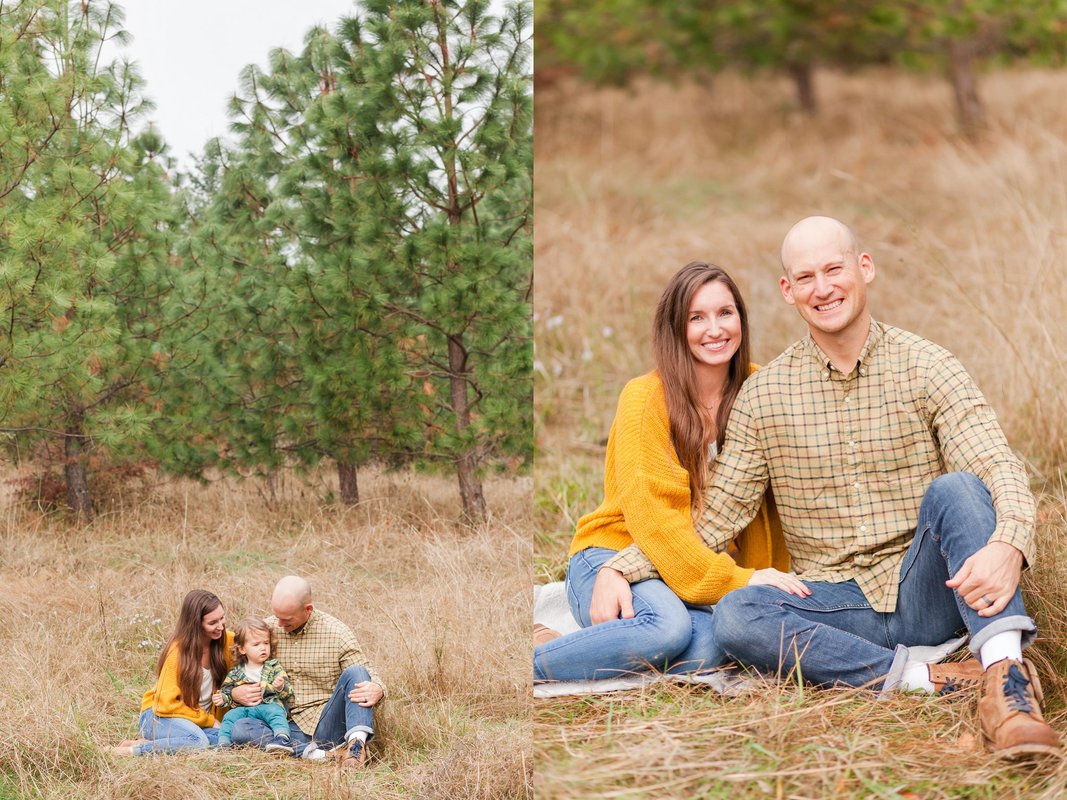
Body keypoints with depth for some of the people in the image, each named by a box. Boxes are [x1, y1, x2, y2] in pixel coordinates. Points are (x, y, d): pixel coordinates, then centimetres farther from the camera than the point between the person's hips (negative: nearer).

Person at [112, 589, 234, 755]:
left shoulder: (227, 641, -5)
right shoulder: (178, 651, -18)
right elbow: (166, 704, -16)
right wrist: (209, 721, -16)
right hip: (160, 716, -6)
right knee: (197, 740, -39)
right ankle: (131, 751, -21)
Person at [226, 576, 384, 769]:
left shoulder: (337, 633, -1)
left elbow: (368, 678, -1)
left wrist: (377, 690, -26)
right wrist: (234, 693, -7)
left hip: (326, 725, -2)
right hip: (286, 727, 2)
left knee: (355, 672, -24)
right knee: (239, 729, -27)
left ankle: (357, 741, -44)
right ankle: (321, 753, -37)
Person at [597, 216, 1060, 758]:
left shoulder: (924, 367, -2)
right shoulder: (764, 393, 6)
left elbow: (999, 466, -15)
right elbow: (718, 514, 7)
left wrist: (1007, 545, -38)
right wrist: (622, 569, -9)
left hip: (926, 591, -2)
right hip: (837, 604, 2)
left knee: (955, 488, -29)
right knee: (734, 616, -27)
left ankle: (1005, 679, -43)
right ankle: (929, 679, -31)